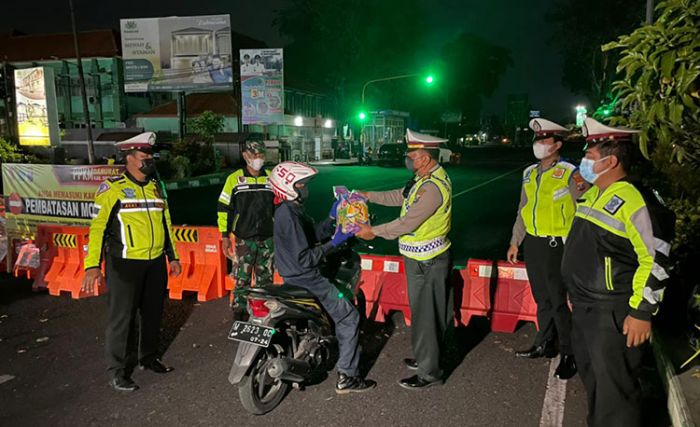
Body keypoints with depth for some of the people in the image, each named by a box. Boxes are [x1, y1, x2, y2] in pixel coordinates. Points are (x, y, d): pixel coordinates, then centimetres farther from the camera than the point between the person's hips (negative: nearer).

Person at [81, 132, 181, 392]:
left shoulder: (155, 187, 11)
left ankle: (149, 357, 33)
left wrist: (172, 257, 18)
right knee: (122, 318, 0)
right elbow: (98, 226, -11)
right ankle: (118, 371, 14)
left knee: (153, 313, 16)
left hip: (156, 263, 6)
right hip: (125, 264, -6)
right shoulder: (112, 188, -8)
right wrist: (92, 265, -17)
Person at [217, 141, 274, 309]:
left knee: (265, 280, 11)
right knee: (242, 280, 0)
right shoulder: (234, 179, -1)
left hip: (268, 239, 3)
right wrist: (225, 236, -3)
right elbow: (223, 208, 1)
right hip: (244, 240, -2)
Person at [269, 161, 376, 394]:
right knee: (349, 317, -3)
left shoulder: (287, 209, 8)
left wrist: (332, 219, 6)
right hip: (305, 280, -11)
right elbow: (305, 258, -27)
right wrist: (333, 243, -22)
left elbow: (311, 236, 12)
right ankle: (347, 377, 3)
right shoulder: (290, 215, -24)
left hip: (295, 277, 11)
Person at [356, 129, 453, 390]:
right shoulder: (425, 178, 9)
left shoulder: (433, 187, -24)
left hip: (426, 261, -10)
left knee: (425, 315, 0)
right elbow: (401, 196, 20)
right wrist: (369, 196, 16)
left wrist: (374, 231, -15)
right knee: (428, 312, 21)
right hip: (422, 258, 10)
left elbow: (408, 223, -25)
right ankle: (426, 357, 36)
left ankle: (429, 372, 13)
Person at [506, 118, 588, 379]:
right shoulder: (529, 173, 10)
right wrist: (515, 242, 17)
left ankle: (569, 355, 16)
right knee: (542, 298, 18)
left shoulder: (569, 174, -10)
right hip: (532, 243, 7)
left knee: (560, 302, 1)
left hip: (556, 245, -7)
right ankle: (544, 344, 34)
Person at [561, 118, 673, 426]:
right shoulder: (592, 195, 10)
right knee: (590, 374, 23)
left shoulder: (633, 201, -19)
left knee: (613, 387, 2)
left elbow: (656, 260, -21)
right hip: (584, 307, 9)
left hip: (613, 313, -9)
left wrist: (642, 312, -19)